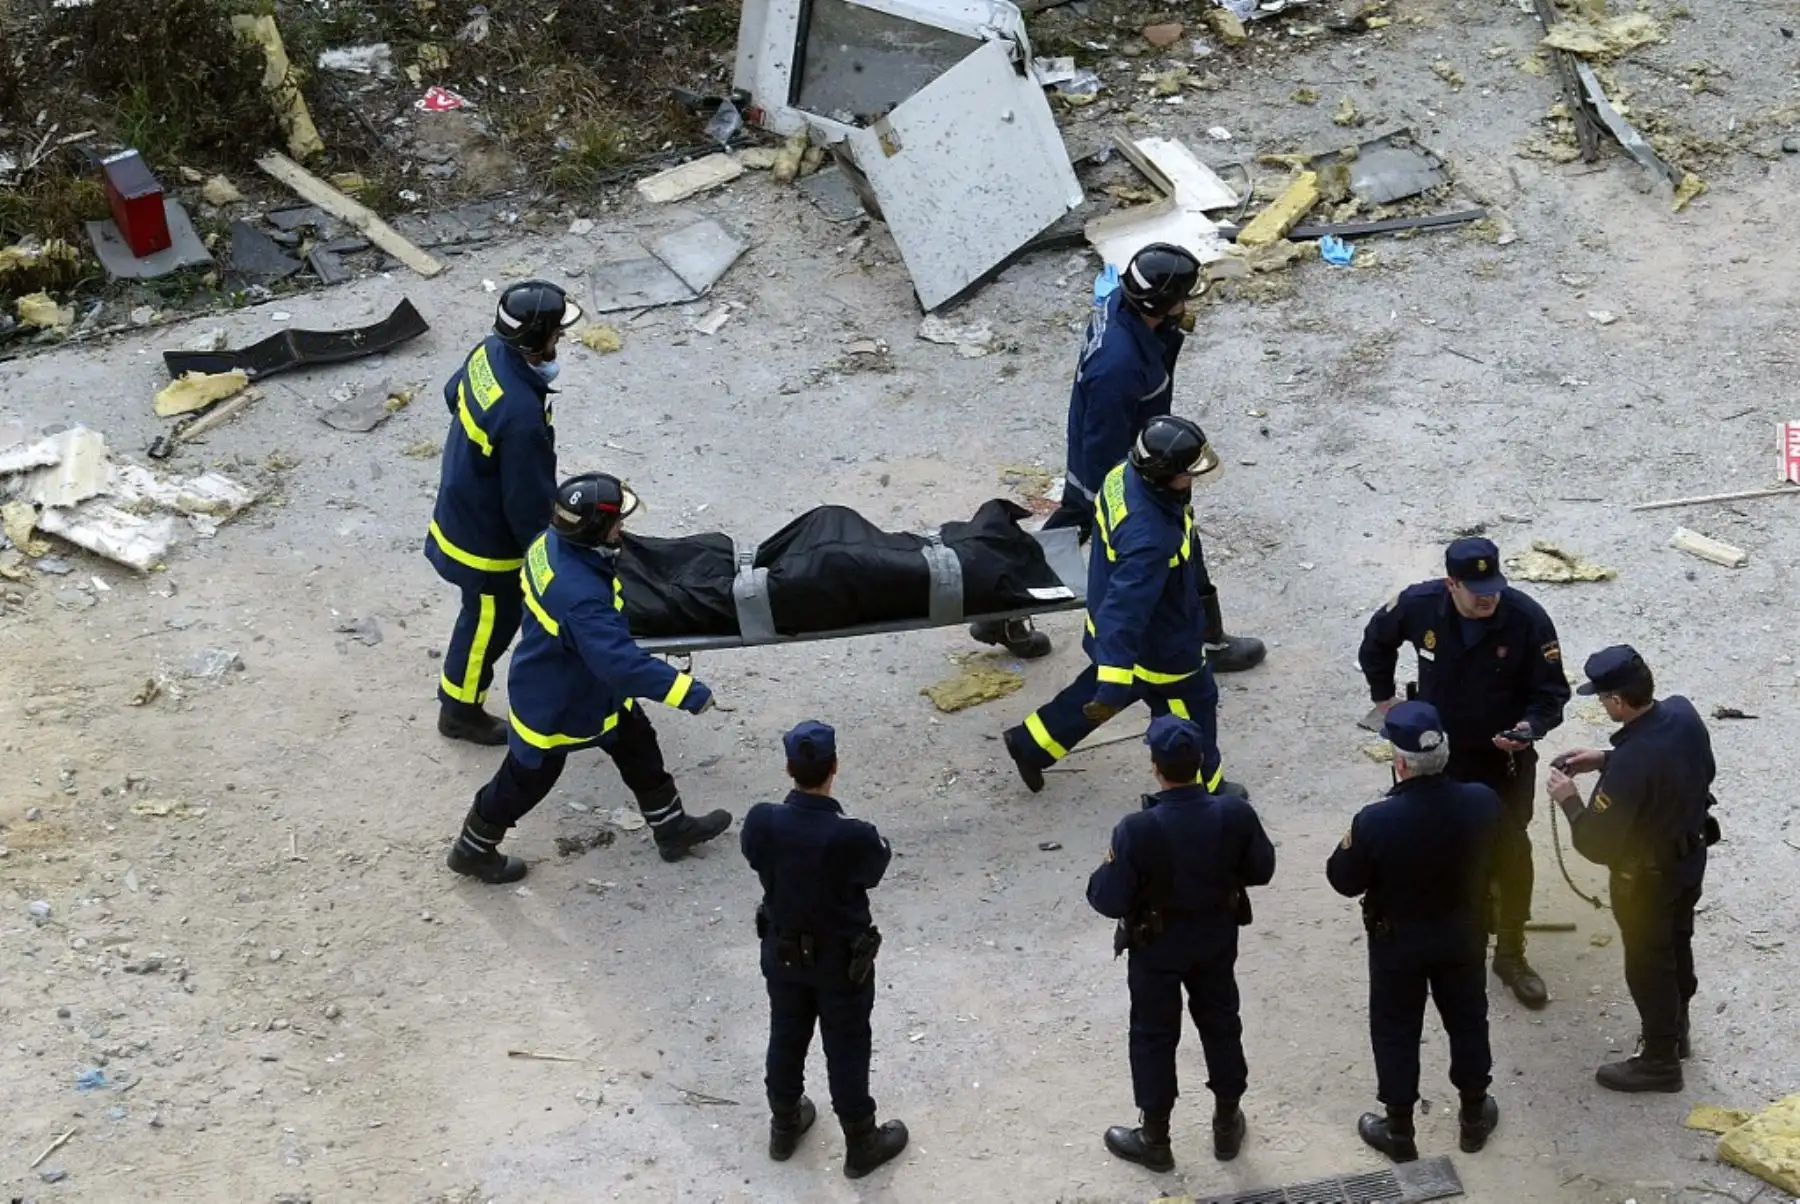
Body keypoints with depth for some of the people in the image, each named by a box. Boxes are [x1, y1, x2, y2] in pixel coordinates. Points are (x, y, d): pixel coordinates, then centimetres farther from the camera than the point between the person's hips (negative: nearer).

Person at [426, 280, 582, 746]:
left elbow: (453, 394, 11)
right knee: (489, 623, 16)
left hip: (463, 509, 8)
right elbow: (529, 503, -29)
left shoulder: (490, 353, -14)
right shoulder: (522, 415, -40)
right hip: (488, 541, -8)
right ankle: (461, 711, 38)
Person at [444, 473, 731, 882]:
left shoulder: (552, 542, -16)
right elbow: (622, 663, -45)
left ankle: (672, 828, 42)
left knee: (637, 745, 22)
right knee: (525, 782, 16)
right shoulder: (581, 598, -45)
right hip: (553, 707, -9)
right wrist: (690, 693, -39)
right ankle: (473, 850, 40)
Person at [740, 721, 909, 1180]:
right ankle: (861, 1144, 35)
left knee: (786, 1038, 26)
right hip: (841, 960, -3)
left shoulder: (762, 822, -25)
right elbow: (875, 868, -11)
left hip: (782, 951, 3)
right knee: (846, 1050, 17)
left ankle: (784, 1126, 46)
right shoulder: (854, 837, -34)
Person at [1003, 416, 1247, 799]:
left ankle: (1031, 743, 45)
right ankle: (1204, 790, 41)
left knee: (1100, 688, 33)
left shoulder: (1127, 475, -16)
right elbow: (1124, 609, -44)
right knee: (1192, 706, 18)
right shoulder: (1149, 538, -43)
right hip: (1157, 647, -8)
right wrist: (1113, 689, -44)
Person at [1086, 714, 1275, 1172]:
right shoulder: (1235, 815, -22)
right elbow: (1261, 870, -5)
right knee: (1221, 1024, 23)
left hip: (1156, 946, -3)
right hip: (1216, 940, 3)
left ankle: (1155, 1140, 32)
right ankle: (1227, 1126, 41)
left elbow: (1111, 901, -23)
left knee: (1154, 1036, 16)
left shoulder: (1137, 830, -33)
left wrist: (1100, 877, -1)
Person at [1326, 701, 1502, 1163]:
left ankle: (1399, 1130, 33)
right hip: (1463, 934, 3)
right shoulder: (1483, 802, -22)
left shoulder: (1376, 821, -33)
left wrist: (1348, 845, 0)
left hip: (1397, 942, -3)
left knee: (1396, 1032, 18)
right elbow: (1490, 859, -2)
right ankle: (1475, 1116, 42)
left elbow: (1344, 881, -16)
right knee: (1467, 1020, 24)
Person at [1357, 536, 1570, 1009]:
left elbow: (1552, 693, -14)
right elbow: (1377, 641, 5)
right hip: (1438, 754, 1)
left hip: (1504, 759, -1)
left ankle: (1510, 953, 22)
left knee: (1511, 853, 5)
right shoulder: (1419, 605, -19)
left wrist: (1530, 727, -32)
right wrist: (1384, 695, 6)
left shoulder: (1527, 619, -24)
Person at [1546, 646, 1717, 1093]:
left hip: (1647, 878, -8)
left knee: (1648, 965, 15)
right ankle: (1675, 1029, 50)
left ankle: (1660, 1060, 34)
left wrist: (1569, 801, -14)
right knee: (1677, 947, 28)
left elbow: (1597, 845, -30)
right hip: (1691, 857, 8)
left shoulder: (1630, 765, -39)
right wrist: (1607, 759, 1)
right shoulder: (1683, 712, -16)